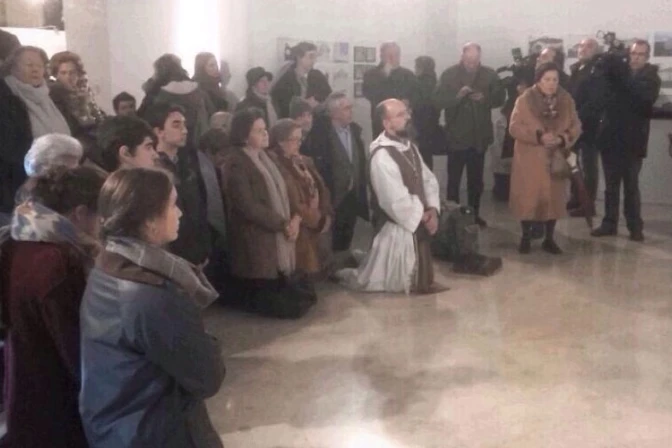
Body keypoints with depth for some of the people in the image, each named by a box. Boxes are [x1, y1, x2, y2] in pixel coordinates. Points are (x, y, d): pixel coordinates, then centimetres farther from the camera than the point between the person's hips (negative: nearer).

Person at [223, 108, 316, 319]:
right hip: (257, 241, -8)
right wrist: (283, 224, -14)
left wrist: (295, 218, -4)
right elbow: (248, 206, -20)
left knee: (297, 296, 9)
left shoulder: (265, 157, 13)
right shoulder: (237, 163, -14)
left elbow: (282, 192, 14)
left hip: (280, 238, 8)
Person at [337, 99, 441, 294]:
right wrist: (422, 216, -13)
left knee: (418, 280, 19)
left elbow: (428, 179, 8)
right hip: (397, 227, -8)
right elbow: (396, 201, -26)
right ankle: (346, 273, 29)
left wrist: (432, 209, -8)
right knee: (394, 282, 9)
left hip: (418, 223, 8)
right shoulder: (382, 155, -23)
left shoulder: (410, 147, 6)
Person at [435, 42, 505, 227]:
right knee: (454, 179, 3)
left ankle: (475, 214, 27)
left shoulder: (489, 74, 0)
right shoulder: (449, 74, -6)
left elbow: (500, 98, 3)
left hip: (479, 136, 3)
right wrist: (457, 96, -28)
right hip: (456, 136, -3)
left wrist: (485, 97, -16)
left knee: (476, 179, 14)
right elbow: (438, 101, -12)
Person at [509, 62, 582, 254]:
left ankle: (549, 239, 19)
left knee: (553, 197, 6)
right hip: (530, 159, -3)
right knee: (528, 197, 0)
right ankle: (526, 237, 16)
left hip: (556, 158, 3)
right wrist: (538, 136, -22)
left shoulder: (566, 100, 3)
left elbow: (576, 127, 4)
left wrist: (562, 139, -16)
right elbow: (515, 127, -10)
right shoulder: (525, 100, -7)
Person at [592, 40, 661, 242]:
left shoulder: (651, 78, 1)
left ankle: (635, 226, 12)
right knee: (611, 185, 9)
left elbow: (645, 97, -17)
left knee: (631, 187, 3)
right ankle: (609, 223, 18)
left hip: (633, 140, -2)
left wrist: (625, 76, -22)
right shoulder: (619, 73, 8)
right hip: (611, 137, 2)